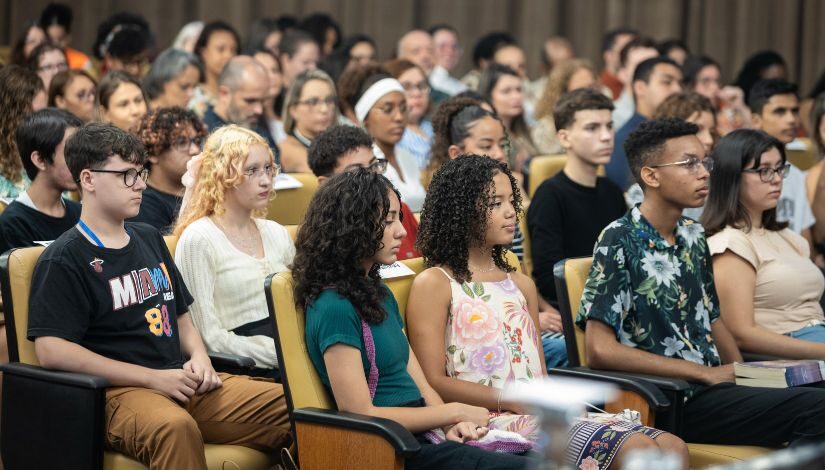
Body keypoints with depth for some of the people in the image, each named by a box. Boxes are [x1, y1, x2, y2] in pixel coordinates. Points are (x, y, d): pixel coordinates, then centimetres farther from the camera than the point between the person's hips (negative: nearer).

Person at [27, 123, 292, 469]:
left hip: (181, 383, 7)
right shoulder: (63, 259, -3)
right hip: (119, 392, -7)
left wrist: (199, 357, 6)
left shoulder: (149, 239, 21)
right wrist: (153, 378, -15)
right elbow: (52, 350, -14)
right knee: (176, 427, -40)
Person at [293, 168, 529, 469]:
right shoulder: (334, 307, -12)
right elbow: (360, 414, -15)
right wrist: (453, 412, -8)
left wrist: (452, 424, -6)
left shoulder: (379, 293, 17)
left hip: (421, 438, 9)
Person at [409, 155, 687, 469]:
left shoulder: (521, 284, 24)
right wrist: (513, 400, -13)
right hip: (492, 421, -7)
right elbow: (434, 382, -6)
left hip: (540, 416, 7)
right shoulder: (435, 284, 3)